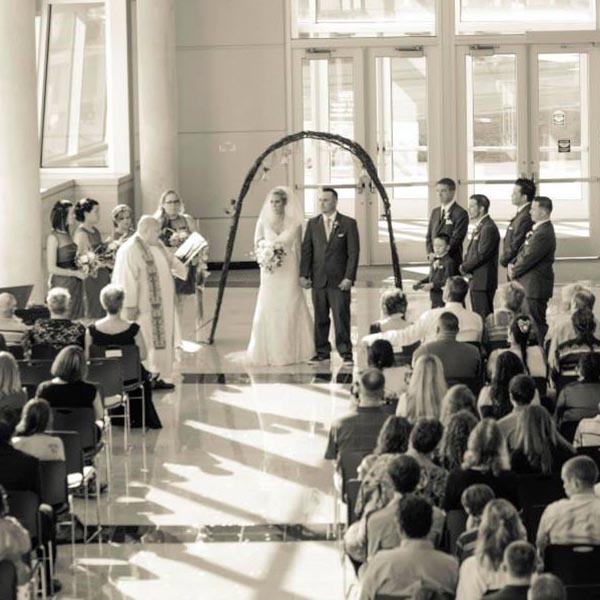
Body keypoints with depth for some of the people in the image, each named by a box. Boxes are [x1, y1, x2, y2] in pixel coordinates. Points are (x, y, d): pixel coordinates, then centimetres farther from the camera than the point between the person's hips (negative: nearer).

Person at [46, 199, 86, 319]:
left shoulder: (68, 235, 10)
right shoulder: (54, 237, -11)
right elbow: (51, 268, -15)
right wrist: (75, 273, -12)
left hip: (75, 286, 7)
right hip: (62, 285, -7)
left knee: (76, 321, 7)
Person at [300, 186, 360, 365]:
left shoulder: (348, 224, 0)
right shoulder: (312, 224, 10)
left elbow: (353, 253, -3)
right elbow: (306, 250, 9)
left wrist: (349, 278, -10)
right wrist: (304, 275, 0)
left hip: (339, 281, -3)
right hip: (318, 280, 3)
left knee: (341, 317, -4)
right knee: (320, 318, 5)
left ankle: (345, 352, 2)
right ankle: (322, 352, 12)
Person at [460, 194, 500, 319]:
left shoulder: (489, 228, -17)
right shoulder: (479, 226, 16)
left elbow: (482, 255, -21)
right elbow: (471, 251, 21)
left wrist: (464, 267, -10)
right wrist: (465, 265, 2)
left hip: (483, 281, -10)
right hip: (475, 280, 10)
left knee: (483, 316, -8)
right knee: (477, 316, 13)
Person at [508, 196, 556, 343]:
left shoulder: (544, 233, -20)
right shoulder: (538, 229, 14)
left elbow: (529, 258, -20)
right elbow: (523, 252, 19)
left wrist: (514, 271, -6)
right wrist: (512, 264, 2)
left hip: (536, 286, -10)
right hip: (530, 285, 10)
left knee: (537, 323, -6)